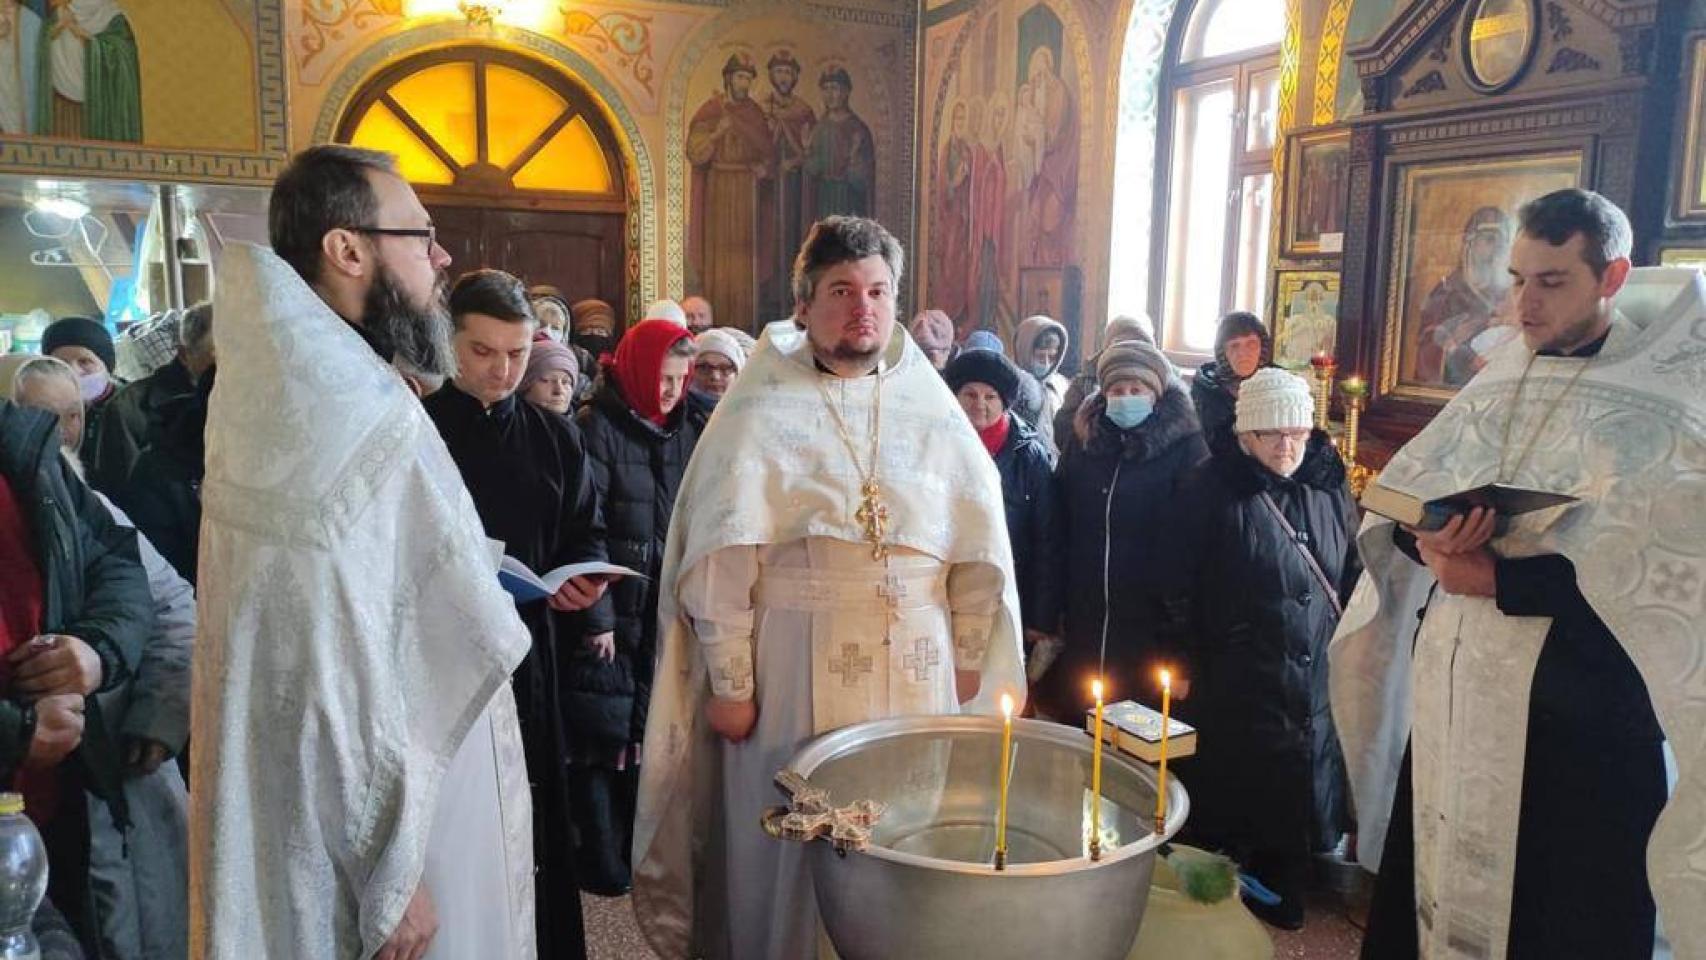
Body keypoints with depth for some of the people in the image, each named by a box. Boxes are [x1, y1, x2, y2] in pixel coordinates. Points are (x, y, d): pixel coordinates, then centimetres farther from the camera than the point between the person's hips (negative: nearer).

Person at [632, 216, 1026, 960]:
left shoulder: (933, 414, 5)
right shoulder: (761, 415, -3)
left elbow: (981, 555, 7)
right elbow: (718, 560, -7)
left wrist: (971, 667, 5)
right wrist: (728, 683, -9)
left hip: (916, 669, 3)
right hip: (795, 671, -2)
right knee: (791, 851, 9)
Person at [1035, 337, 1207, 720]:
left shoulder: (1185, 448, -3)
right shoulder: (1083, 445, 10)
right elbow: (1060, 524, 13)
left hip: (1152, 617, -4)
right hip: (1083, 623, 4)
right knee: (1076, 721, 8)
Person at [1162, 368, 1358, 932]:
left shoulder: (1329, 488, 5)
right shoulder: (1213, 489, -9)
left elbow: (1352, 574, 14)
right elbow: (1179, 582, -8)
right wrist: (1182, 664, -8)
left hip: (1311, 685, 5)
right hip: (1231, 685, -4)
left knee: (1293, 795, 13)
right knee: (1227, 800, 5)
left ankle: (1282, 901, 31)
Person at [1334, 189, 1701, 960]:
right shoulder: (1495, 388, 10)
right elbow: (1394, 501, 8)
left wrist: (1499, 580, -19)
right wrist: (1424, 542, -14)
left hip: (1577, 697, -5)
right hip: (1456, 683, 5)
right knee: (1431, 885, 14)